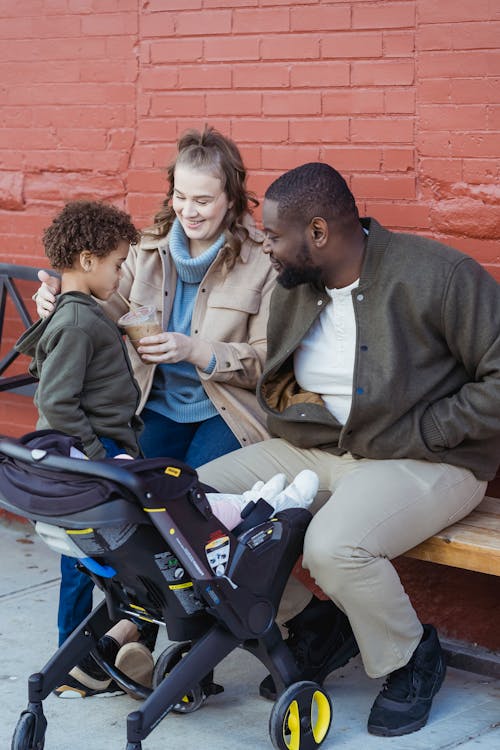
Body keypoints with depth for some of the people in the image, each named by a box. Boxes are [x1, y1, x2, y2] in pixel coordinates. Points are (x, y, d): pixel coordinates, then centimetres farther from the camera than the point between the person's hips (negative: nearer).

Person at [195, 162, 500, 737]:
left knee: (333, 546, -35)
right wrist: (294, 414, 3)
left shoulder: (436, 275, -16)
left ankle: (411, 660, -3)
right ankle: (313, 624, 10)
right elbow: (275, 382, 24)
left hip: (424, 462, -7)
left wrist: (421, 432, -19)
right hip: (312, 450, 7)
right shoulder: (293, 289, 7)